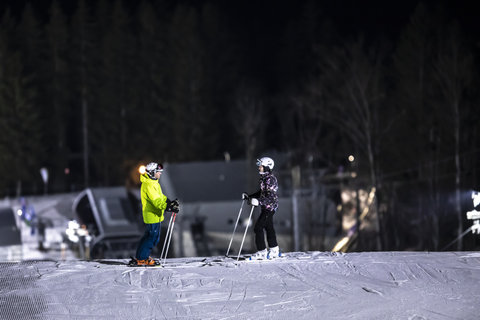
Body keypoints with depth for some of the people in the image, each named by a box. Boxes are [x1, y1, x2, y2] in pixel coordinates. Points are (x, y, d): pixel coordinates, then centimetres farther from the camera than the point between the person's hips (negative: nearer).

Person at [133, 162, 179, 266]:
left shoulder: (153, 182, 15)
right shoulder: (148, 185, -19)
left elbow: (160, 196, 22)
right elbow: (156, 201, -27)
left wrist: (170, 202, 9)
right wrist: (169, 208, -34)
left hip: (156, 215, 10)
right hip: (152, 216, -10)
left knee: (154, 238, 15)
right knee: (151, 237, -7)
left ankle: (143, 256, 23)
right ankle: (141, 259, 1)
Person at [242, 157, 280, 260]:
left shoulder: (270, 179, -19)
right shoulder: (264, 178, 11)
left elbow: (270, 197, -27)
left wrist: (258, 201, -38)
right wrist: (249, 197, 15)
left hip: (270, 207, -10)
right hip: (265, 207, 10)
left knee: (258, 228, -13)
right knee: (269, 228, 18)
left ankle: (262, 252, -11)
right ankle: (274, 251, 28)